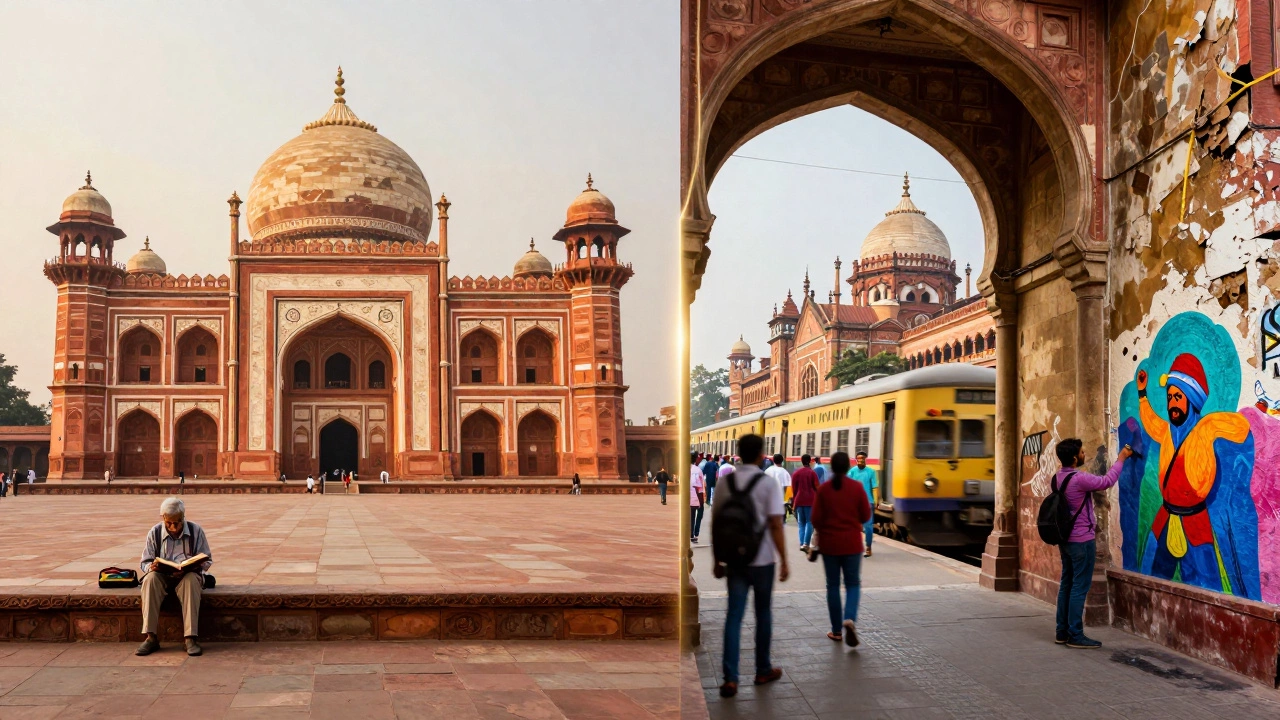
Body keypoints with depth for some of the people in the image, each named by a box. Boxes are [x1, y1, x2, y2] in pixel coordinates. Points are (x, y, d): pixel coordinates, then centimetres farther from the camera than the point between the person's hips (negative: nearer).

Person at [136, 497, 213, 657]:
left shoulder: (196, 531, 1)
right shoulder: (155, 533, 4)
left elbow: (207, 560, 1)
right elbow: (145, 562, 7)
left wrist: (189, 568, -19)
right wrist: (151, 567, -19)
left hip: (187, 576, -2)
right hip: (162, 577, 2)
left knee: (191, 580, -37)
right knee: (150, 578, -32)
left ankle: (191, 638, -38)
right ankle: (151, 638, -32)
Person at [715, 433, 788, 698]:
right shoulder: (769, 484, -10)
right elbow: (775, 525, -14)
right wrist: (784, 561, -8)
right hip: (762, 559, -2)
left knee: (733, 616, 3)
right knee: (763, 614, 14)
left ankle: (730, 678, -5)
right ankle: (763, 670, 25)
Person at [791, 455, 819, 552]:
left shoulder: (796, 473, 6)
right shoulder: (812, 473, -4)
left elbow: (794, 488, 8)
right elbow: (816, 487, -3)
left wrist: (794, 500, 19)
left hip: (799, 501, 3)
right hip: (810, 500, -3)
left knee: (801, 523, 12)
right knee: (809, 522, -1)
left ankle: (802, 544, 6)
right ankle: (805, 543, -15)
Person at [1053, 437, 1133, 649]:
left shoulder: (1058, 478, 6)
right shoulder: (1079, 479, -22)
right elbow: (1107, 481, -11)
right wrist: (1121, 458, 2)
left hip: (1065, 538, 9)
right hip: (1082, 540, -9)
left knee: (1066, 584, 12)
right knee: (1079, 587, -4)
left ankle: (1062, 632, 15)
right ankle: (1075, 635, -2)